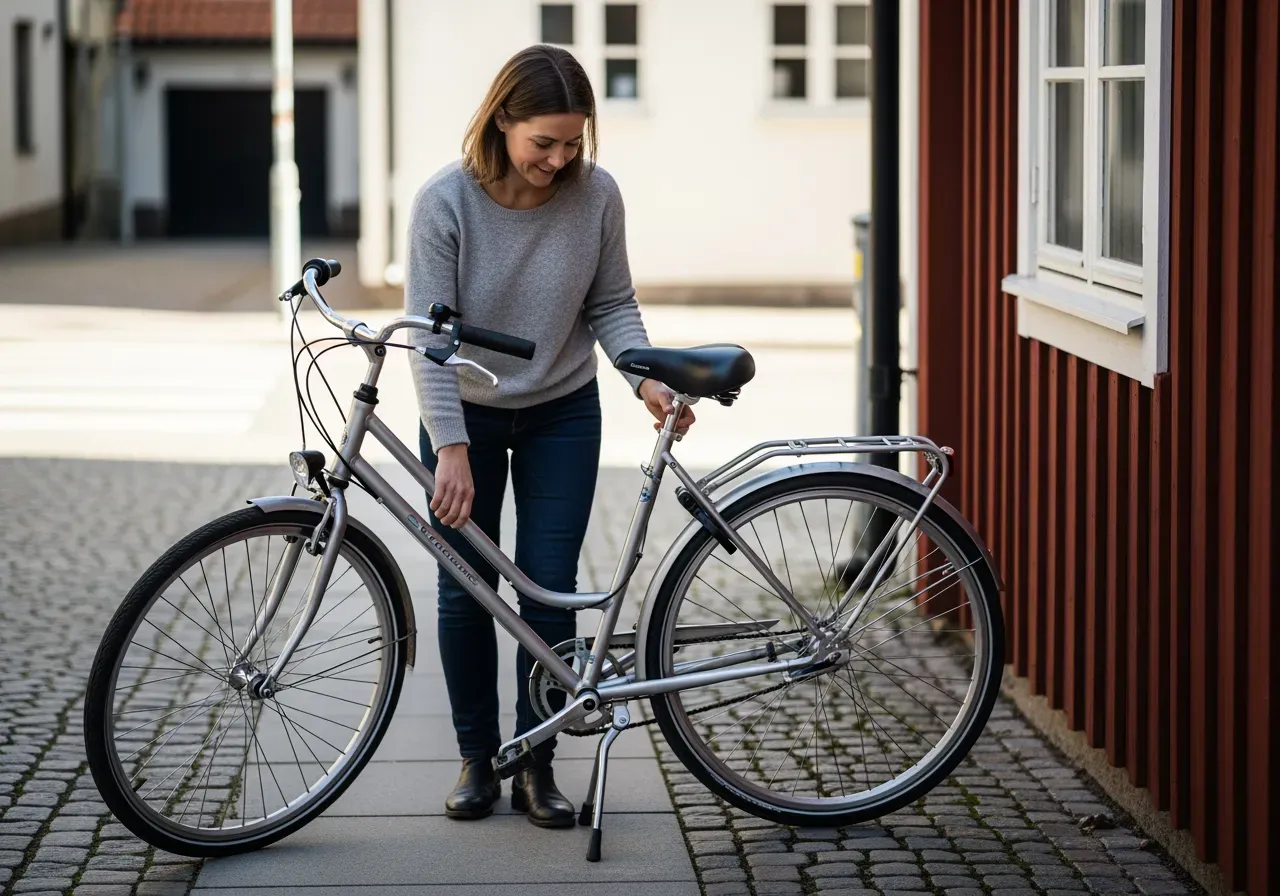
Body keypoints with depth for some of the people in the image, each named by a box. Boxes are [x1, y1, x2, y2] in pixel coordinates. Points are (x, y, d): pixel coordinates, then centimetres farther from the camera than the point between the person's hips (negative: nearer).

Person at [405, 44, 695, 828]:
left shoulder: (595, 195, -16)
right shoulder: (445, 202, -21)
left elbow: (612, 306, -4)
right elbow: (431, 335, -20)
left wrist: (647, 380, -21)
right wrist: (451, 448, -26)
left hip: (561, 416, 1)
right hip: (466, 415, -1)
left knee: (550, 590, -1)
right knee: (466, 591, 4)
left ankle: (538, 766, 11)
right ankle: (478, 759, 19)